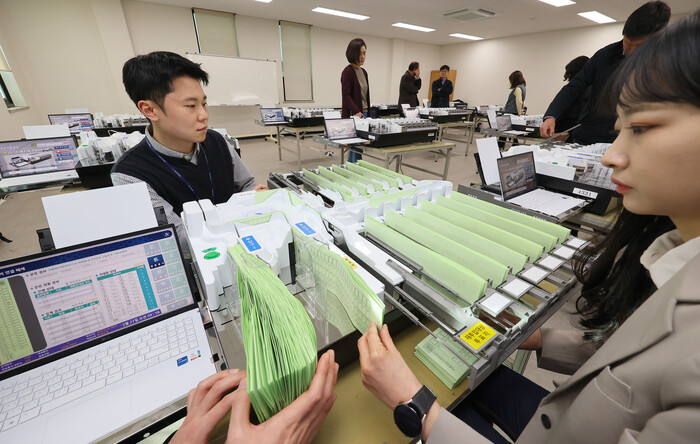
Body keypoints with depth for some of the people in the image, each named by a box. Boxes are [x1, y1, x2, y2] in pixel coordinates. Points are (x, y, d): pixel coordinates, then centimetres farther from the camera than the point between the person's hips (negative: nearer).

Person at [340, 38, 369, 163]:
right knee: (358, 146, -8)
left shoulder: (363, 72, 18)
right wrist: (356, 112, -25)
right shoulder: (347, 71, -7)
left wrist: (368, 113, 16)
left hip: (363, 113, 8)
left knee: (354, 145, 11)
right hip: (353, 115, -8)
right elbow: (346, 95, -15)